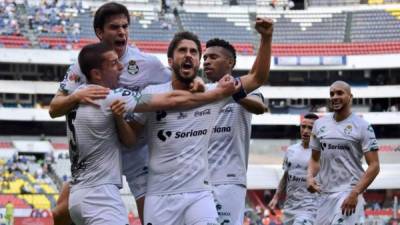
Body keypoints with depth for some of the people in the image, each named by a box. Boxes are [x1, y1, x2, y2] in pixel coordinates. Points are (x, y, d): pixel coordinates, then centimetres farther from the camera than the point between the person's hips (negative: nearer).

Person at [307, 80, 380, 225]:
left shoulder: (362, 126, -6)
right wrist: (310, 176, -2)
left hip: (348, 191, -6)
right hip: (325, 193, 6)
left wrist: (355, 193, -19)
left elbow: (374, 166, -9)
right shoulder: (320, 124, 10)